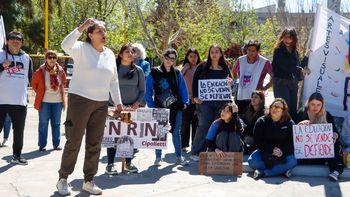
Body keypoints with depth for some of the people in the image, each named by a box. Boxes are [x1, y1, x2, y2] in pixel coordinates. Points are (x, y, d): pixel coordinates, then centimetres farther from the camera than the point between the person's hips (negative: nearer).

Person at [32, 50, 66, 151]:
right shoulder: (40, 71, -10)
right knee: (43, 123, 4)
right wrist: (40, 94, 6)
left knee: (56, 123, 10)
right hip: (44, 101, -3)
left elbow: (63, 83, 16)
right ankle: (42, 145, 11)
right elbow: (34, 84, 5)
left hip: (58, 101, 3)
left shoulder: (60, 71, -1)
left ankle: (56, 144, 19)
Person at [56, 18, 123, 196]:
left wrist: (118, 102, 12)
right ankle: (63, 179, 12)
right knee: (74, 142, -1)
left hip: (101, 104, 5)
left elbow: (114, 80, 15)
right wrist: (81, 27, -30)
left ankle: (88, 181, 18)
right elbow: (65, 45, -28)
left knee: (94, 144, 8)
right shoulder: (82, 48, -6)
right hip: (80, 100, -5)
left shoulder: (110, 54, 11)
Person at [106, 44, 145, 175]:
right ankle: (110, 164, 3)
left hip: (132, 107, 3)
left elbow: (142, 90, 10)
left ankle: (128, 163, 19)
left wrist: (137, 103, -7)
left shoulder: (138, 70, 8)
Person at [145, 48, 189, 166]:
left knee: (176, 132, 8)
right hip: (160, 108, -2)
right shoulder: (154, 73, -2)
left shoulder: (177, 73, 6)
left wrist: (185, 102, 0)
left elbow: (183, 89, 9)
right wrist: (151, 106, -8)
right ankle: (158, 157, 15)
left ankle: (179, 157, 18)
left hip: (176, 107, 2)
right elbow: (148, 91, -1)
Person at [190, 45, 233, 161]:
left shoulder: (225, 68, 13)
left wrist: (231, 83, -2)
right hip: (205, 101, -3)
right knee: (204, 126, -8)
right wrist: (195, 97, -6)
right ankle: (195, 152, 0)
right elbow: (195, 82, 3)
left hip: (221, 102, 3)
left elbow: (230, 82, 22)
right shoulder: (203, 67, 4)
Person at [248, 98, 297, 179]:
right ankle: (281, 170, -24)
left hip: (283, 152, 0)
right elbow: (258, 141, -8)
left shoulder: (289, 123, 0)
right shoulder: (261, 122, 0)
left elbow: (291, 142, -7)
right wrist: (272, 149, -21)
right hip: (264, 151, 0)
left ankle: (263, 172, -32)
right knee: (252, 161, -28)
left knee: (292, 161, -31)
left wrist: (282, 151, -25)